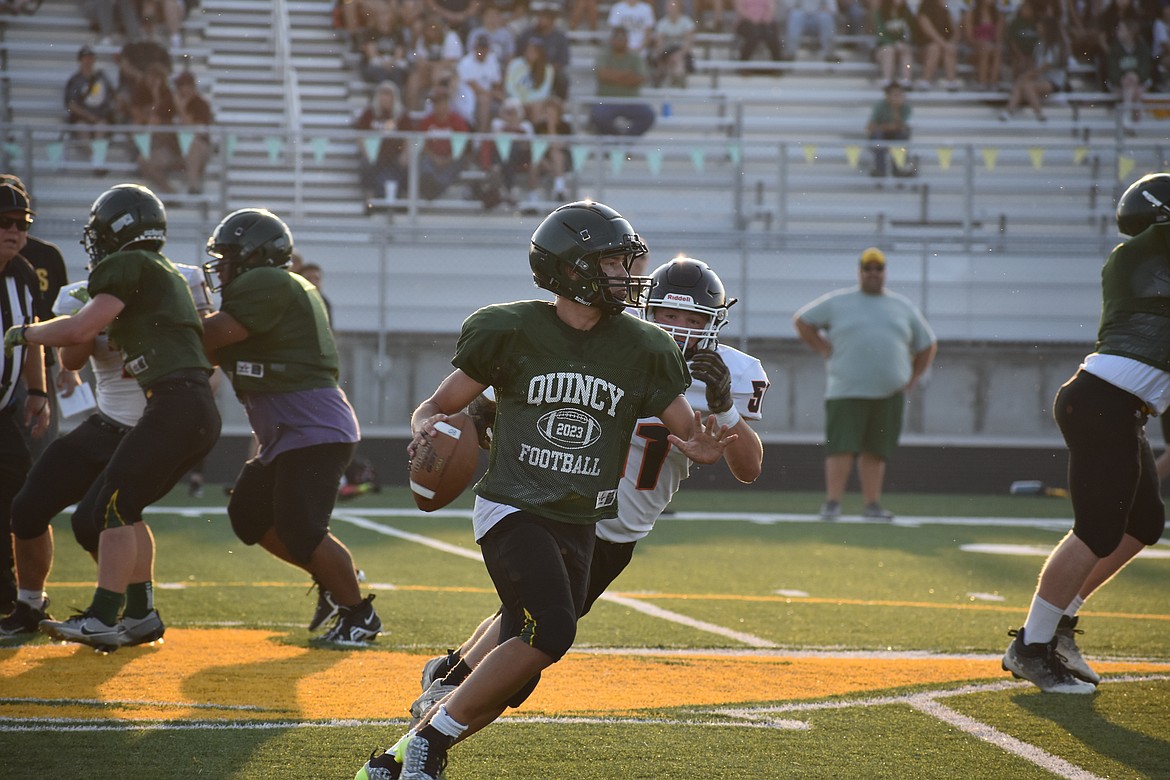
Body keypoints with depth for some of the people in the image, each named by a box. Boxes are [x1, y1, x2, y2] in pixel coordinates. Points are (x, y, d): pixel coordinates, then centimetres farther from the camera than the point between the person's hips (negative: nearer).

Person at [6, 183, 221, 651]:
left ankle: (103, 620, -13)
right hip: (201, 413, 9)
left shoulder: (130, 267, -4)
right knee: (123, 505, 17)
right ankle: (141, 611, 18)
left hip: (176, 405, -9)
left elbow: (79, 331, -9)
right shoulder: (167, 274, 25)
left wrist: (23, 333, 5)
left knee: (113, 506, -9)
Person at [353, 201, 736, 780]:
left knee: (514, 681, 2)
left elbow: (692, 432, 6)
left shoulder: (640, 349, 2)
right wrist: (427, 428, -23)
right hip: (512, 509, -5)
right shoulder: (513, 332, -6)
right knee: (551, 629, -26)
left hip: (577, 527, 5)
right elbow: (438, 405, 2)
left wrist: (703, 448, -19)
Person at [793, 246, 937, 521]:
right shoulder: (837, 302, 6)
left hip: (890, 393, 3)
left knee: (876, 450, 5)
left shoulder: (904, 307, 14)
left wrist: (912, 380, 11)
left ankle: (872, 504, 10)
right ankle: (832, 503, -10)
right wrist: (826, 351, 3)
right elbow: (802, 320, 13)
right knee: (842, 447, -10)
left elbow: (927, 345, 22)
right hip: (847, 392, -3)